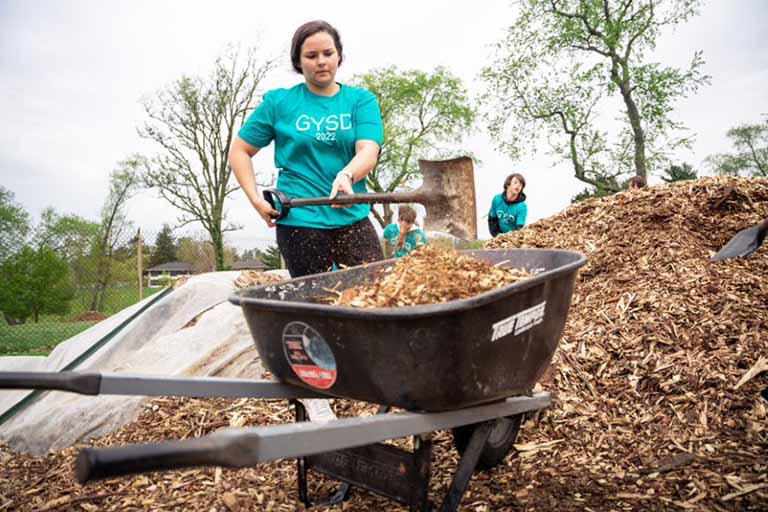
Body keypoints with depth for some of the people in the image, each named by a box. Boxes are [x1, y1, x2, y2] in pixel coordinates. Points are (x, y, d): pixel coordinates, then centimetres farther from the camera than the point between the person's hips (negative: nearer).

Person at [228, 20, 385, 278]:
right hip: (299, 222, -1)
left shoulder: (361, 100, 6)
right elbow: (239, 151, 10)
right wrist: (256, 200, -2)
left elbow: (368, 152, -10)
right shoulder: (280, 102, 5)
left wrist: (347, 175, -31)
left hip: (353, 218, 1)